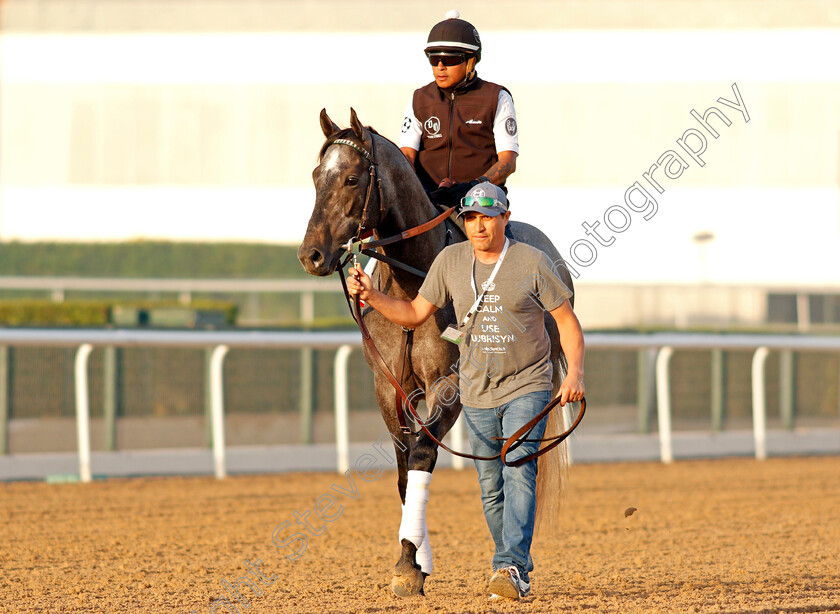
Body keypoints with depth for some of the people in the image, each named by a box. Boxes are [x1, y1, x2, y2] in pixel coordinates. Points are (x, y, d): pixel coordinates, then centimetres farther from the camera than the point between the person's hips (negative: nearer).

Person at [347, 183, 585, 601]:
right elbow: (414, 314, 7)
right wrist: (371, 296, -8)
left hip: (527, 389, -4)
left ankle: (511, 568, -25)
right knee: (491, 487, 7)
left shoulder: (532, 262, -8)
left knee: (518, 473, -18)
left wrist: (575, 374, -17)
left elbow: (567, 320, -5)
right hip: (477, 394, 4)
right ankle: (516, 564, 22)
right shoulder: (450, 261, 1)